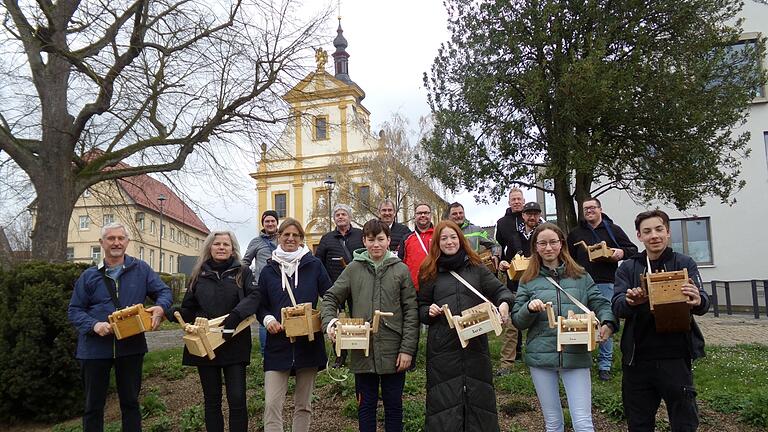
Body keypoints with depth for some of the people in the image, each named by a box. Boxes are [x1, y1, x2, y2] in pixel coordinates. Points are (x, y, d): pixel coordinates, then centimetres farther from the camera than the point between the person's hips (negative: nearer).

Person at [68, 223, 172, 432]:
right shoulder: (89, 276, 3)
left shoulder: (141, 269, 3)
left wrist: (160, 307, -19)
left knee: (130, 401, 13)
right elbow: (74, 310, 3)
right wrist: (94, 325, -16)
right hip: (95, 349, 0)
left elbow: (164, 291, 4)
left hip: (131, 346, 0)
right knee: (94, 405, 12)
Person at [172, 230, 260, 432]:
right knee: (211, 400, 11)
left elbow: (254, 297, -12)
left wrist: (235, 315, -27)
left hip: (234, 345, -2)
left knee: (237, 399, -3)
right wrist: (175, 314, -9)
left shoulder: (242, 272, 3)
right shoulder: (199, 274, 10)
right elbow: (188, 308, 11)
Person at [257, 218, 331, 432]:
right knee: (272, 403, -8)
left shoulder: (314, 265, 3)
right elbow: (260, 306, 11)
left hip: (308, 343, 0)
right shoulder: (269, 270, 7)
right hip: (278, 344, 0)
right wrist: (268, 319, -10)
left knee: (303, 404, 11)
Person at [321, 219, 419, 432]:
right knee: (366, 406, 13)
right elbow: (330, 298, 6)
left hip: (393, 352, -1)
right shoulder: (353, 269, 2)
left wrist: (407, 349, -8)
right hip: (362, 351, 1)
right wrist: (330, 322, -13)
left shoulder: (401, 270, -1)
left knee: (394, 405, 12)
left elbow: (411, 312, -3)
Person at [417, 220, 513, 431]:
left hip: (475, 341, 1)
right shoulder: (430, 272, 8)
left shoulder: (476, 268, 9)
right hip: (442, 345, 0)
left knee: (478, 393, 6)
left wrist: (504, 303, -14)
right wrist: (428, 311, -9)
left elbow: (500, 290, 7)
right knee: (444, 397, 4)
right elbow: (421, 307, 13)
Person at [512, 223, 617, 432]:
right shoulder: (528, 280, 7)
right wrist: (529, 307, -15)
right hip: (541, 357, 1)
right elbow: (517, 320, 5)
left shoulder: (580, 276, 7)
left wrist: (607, 322, -16)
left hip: (576, 355, -1)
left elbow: (600, 303, 4)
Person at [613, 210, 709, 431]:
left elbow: (703, 302, -10)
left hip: (675, 357, -2)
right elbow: (617, 306, -6)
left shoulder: (684, 263, 4)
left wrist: (698, 301, -34)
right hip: (637, 359, 2)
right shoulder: (628, 268, 7)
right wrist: (630, 302, -29)